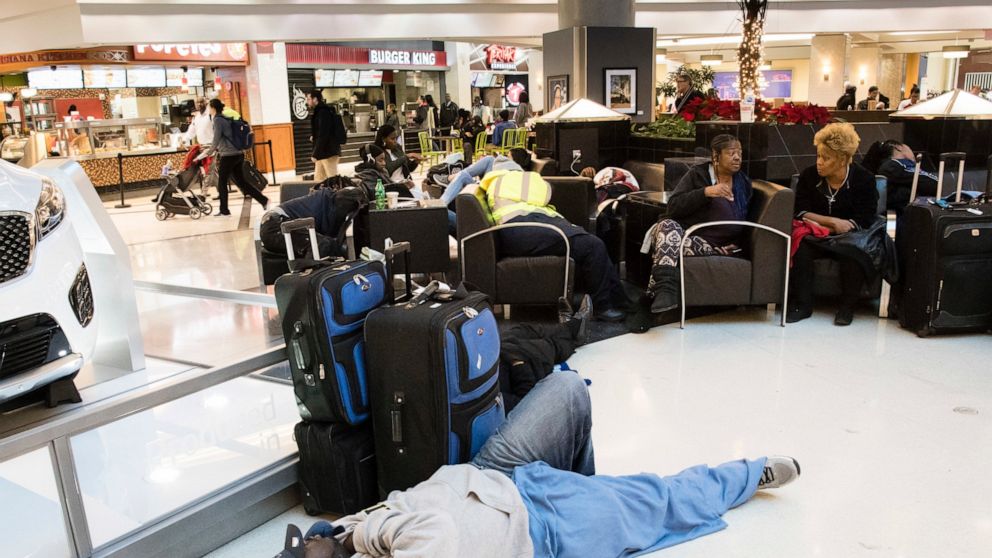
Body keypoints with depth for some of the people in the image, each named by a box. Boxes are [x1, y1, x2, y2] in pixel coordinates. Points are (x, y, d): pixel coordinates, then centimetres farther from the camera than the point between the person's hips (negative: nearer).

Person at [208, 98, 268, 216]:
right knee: (241, 181, 12)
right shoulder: (228, 118, 15)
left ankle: (224, 210, 11)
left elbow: (217, 137, -11)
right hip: (239, 154, 8)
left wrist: (213, 149, 8)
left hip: (228, 155, -8)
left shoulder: (217, 119, -10)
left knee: (222, 182, 5)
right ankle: (264, 200, 5)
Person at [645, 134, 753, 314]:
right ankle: (665, 288, -46)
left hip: (713, 244, 1)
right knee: (667, 224, -38)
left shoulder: (744, 182, 16)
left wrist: (737, 243, 4)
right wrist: (706, 192, -20)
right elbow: (673, 206, -8)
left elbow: (747, 219, 24)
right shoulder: (697, 174, 5)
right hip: (682, 232, -1)